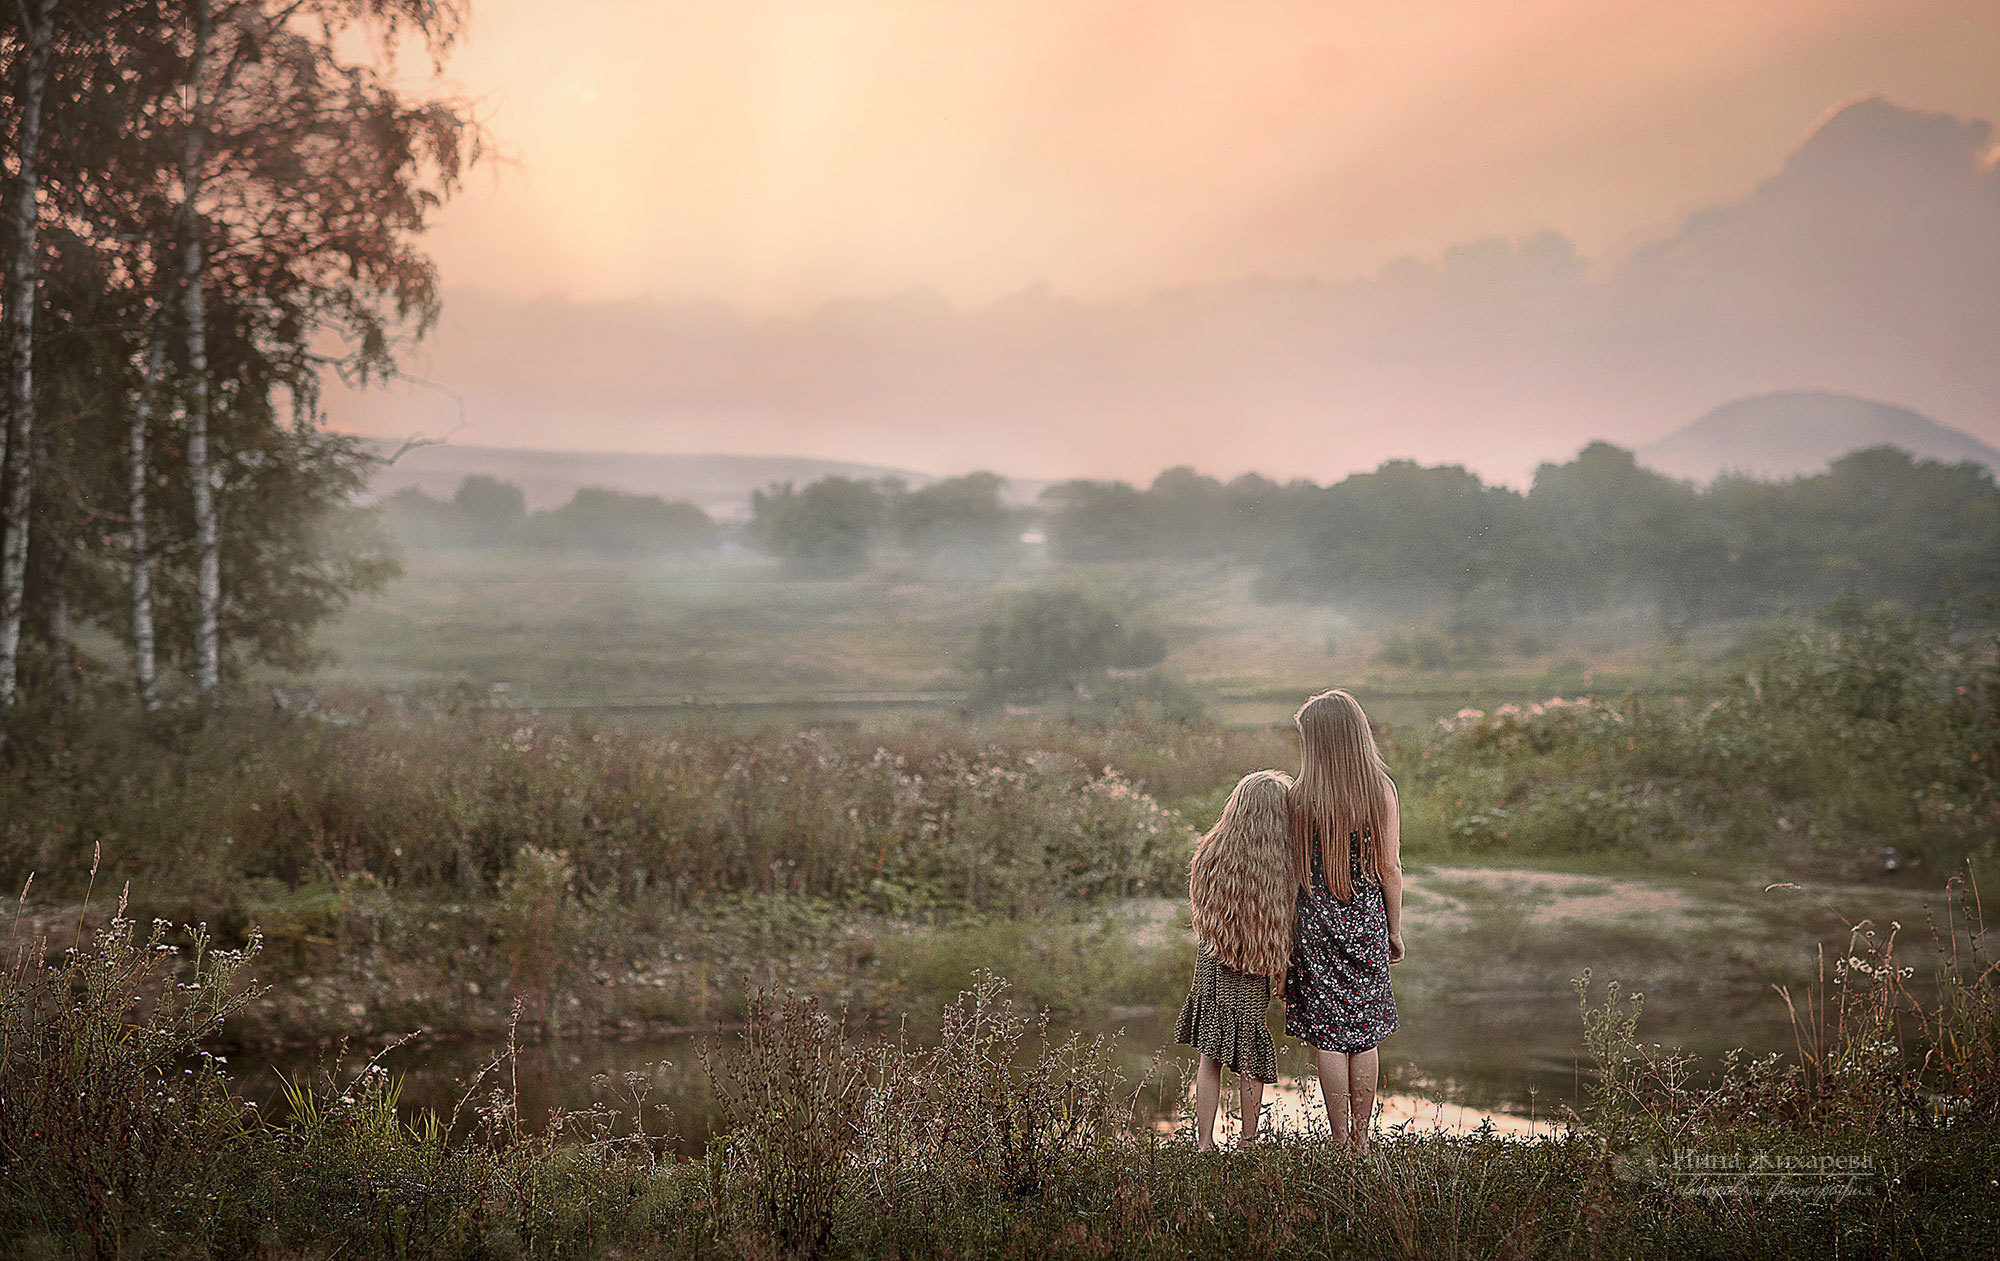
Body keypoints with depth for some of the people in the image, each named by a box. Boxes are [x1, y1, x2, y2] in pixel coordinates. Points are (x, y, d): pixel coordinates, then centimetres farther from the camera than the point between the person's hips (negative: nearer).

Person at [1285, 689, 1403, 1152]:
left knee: (1328, 1036, 5)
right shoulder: (1381, 789, -5)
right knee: (1365, 1035, 12)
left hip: (1316, 921, -1)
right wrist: (1395, 930, 8)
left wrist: (1286, 936, 5)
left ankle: (1340, 1142, 8)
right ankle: (1361, 1140, 18)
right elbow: (1389, 867, -2)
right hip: (1368, 920, 2)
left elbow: (1296, 869, -4)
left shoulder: (1302, 796, -8)